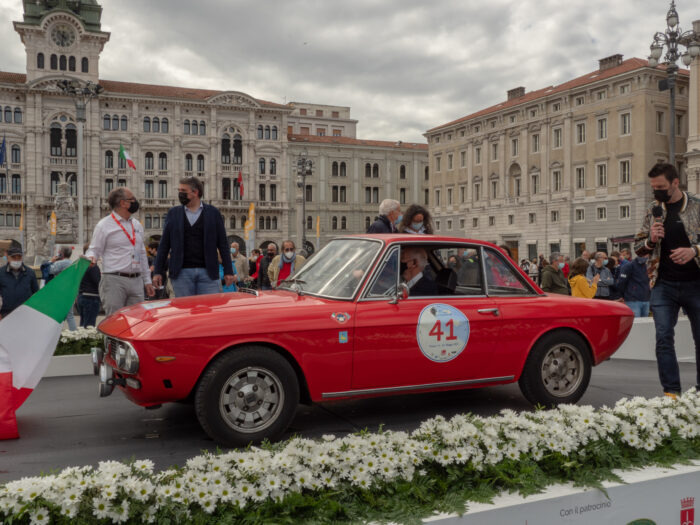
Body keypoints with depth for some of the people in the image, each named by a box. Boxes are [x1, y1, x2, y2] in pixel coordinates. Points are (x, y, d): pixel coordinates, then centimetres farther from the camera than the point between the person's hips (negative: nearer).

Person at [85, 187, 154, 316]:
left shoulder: (137, 225, 19)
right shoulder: (104, 225, 0)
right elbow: (94, 249, 1)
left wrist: (147, 281, 20)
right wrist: (91, 258, -24)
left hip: (136, 281, 6)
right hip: (114, 280, -6)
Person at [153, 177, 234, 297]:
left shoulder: (212, 212, 6)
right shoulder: (173, 213, 10)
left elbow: (223, 244, 5)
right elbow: (164, 244, 10)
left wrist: (228, 271, 0)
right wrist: (158, 271, 4)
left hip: (208, 273, -1)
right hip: (181, 273, 1)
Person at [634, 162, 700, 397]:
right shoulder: (652, 210, 9)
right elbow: (638, 247, 13)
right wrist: (651, 240, -8)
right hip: (663, 285, 2)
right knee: (663, 338, -4)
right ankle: (671, 391, 2)